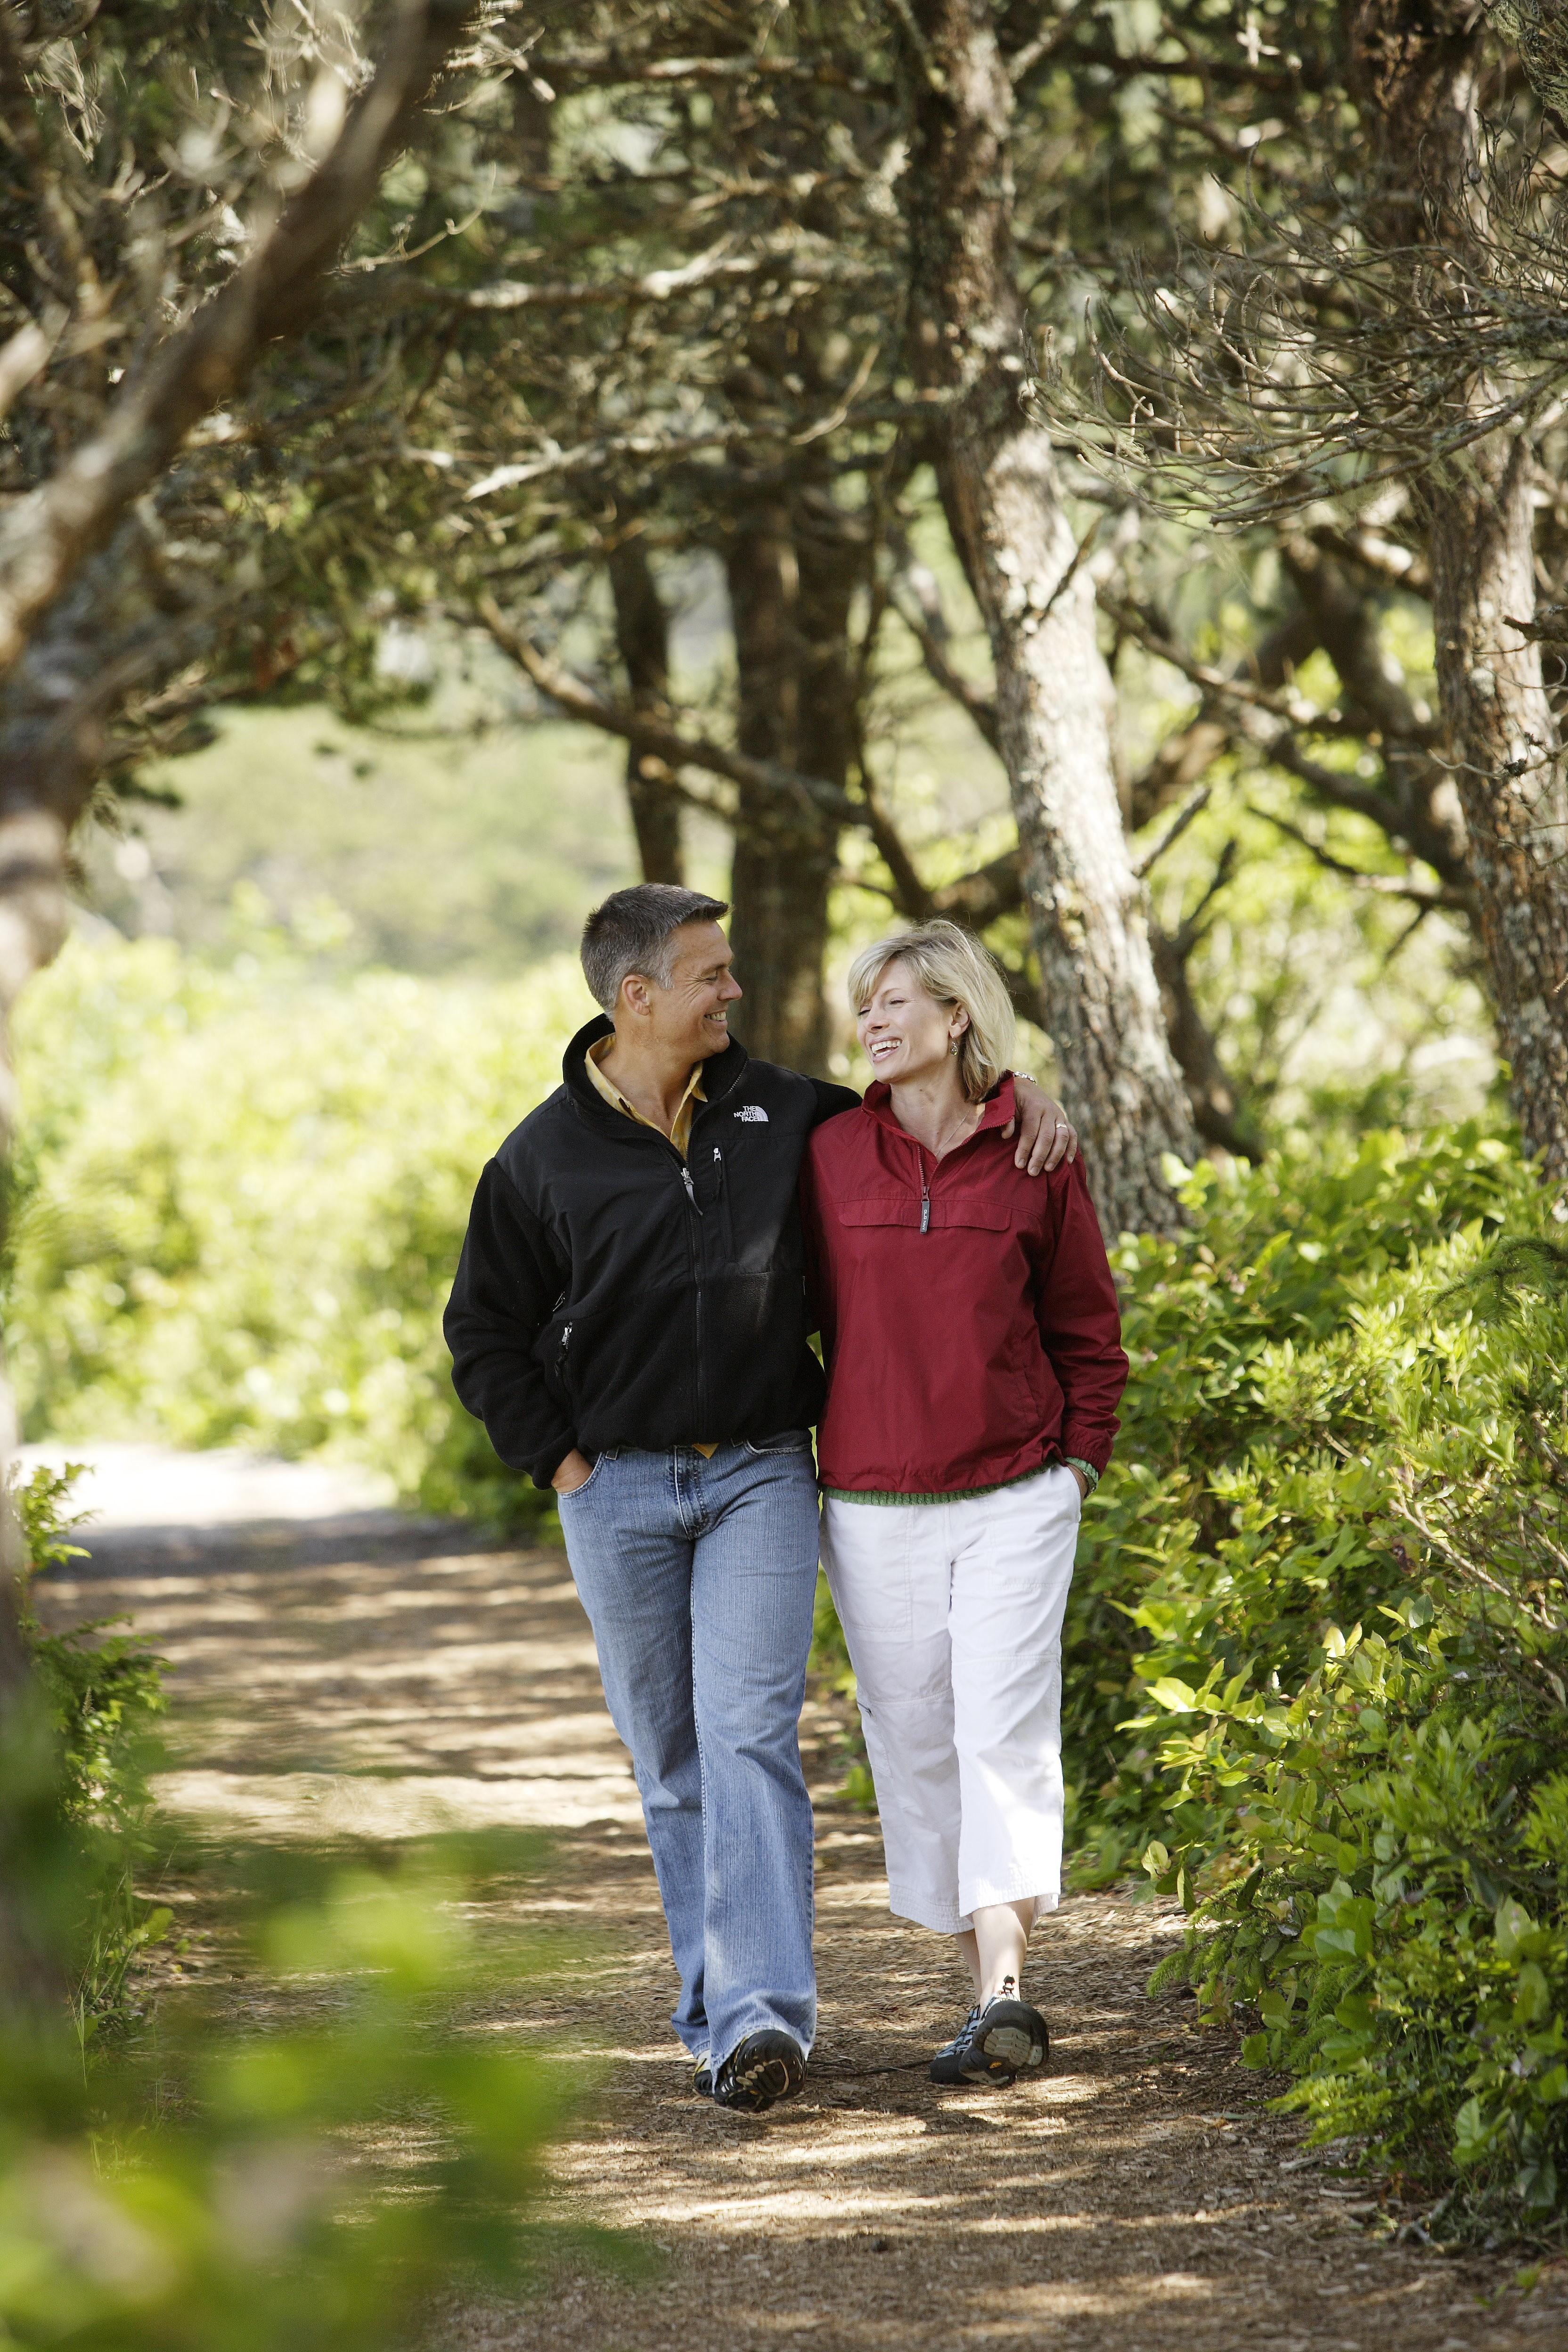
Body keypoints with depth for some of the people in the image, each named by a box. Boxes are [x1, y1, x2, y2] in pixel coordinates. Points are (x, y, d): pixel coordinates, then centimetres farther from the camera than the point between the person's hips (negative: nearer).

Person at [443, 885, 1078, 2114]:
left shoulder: (778, 1111, 6)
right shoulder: (546, 1157, 1)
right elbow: (487, 1333, 8)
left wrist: (1021, 1093, 4)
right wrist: (562, 1462, -1)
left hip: (760, 1474, 0)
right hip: (619, 1492, 0)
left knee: (750, 1734, -14)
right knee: (672, 1762, 6)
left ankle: (762, 2014, -22)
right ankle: (718, 2001, 16)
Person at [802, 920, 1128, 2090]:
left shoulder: (1035, 1157, 1)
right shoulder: (831, 1155, 4)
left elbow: (1088, 1327, 10)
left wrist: (1077, 1463, 2)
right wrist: (796, 1463, 8)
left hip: (1015, 1497, -2)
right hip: (873, 1502, 2)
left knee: (1004, 1731, -12)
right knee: (914, 1742, 4)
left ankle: (1004, 1988, -19)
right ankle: (996, 1994, 12)